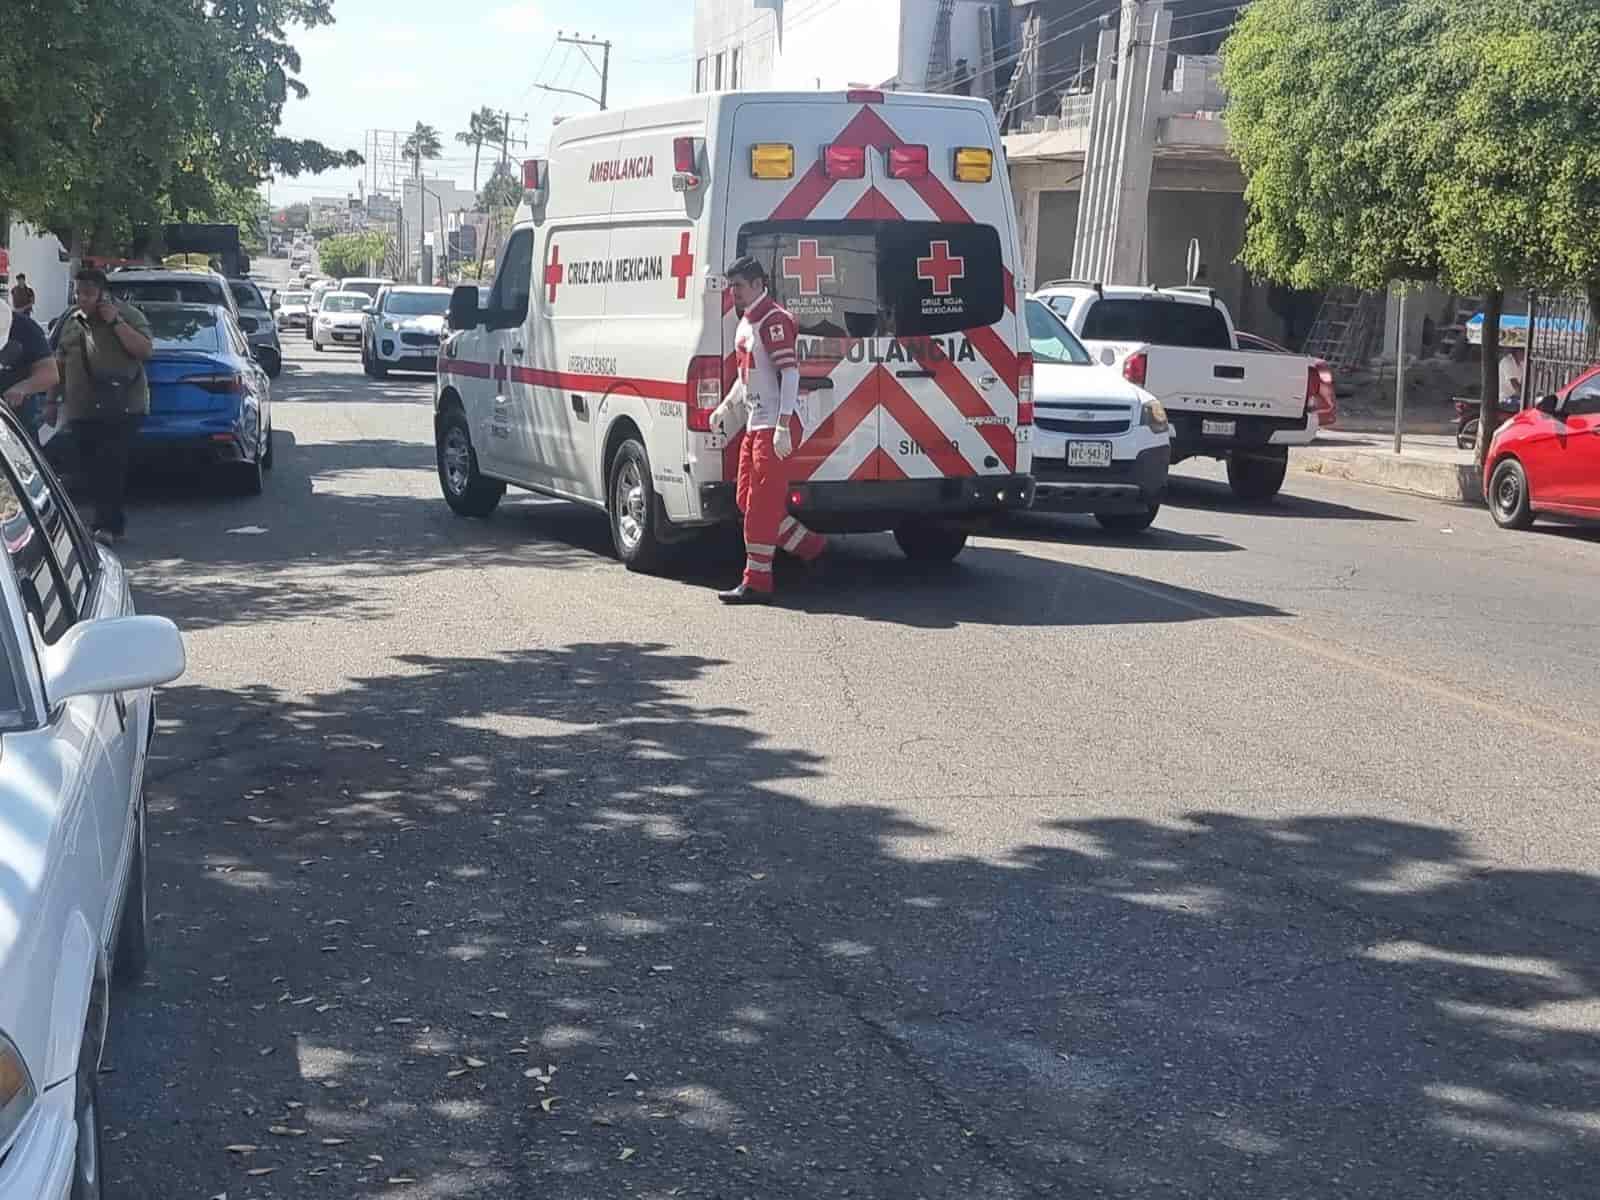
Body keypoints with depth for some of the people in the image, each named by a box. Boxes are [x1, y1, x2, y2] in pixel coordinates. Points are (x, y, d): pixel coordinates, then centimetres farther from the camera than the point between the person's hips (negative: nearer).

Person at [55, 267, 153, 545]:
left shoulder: (128, 315, 1)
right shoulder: (71, 321, 16)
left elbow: (144, 350, -12)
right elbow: (60, 362, 23)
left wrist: (116, 322, -15)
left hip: (122, 409, -6)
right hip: (82, 411, 6)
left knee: (111, 466, -14)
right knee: (92, 469, 6)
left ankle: (107, 524, -14)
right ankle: (114, 522, 14)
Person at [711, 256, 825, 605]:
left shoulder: (774, 320, -13)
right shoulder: (745, 324, 18)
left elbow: (790, 372, -19)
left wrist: (783, 427, -24)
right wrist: (726, 408, 19)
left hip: (775, 425, -10)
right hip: (755, 424, 11)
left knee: (762, 502, -9)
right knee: (747, 500, 11)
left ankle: (757, 582, -6)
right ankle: (812, 548, 20)